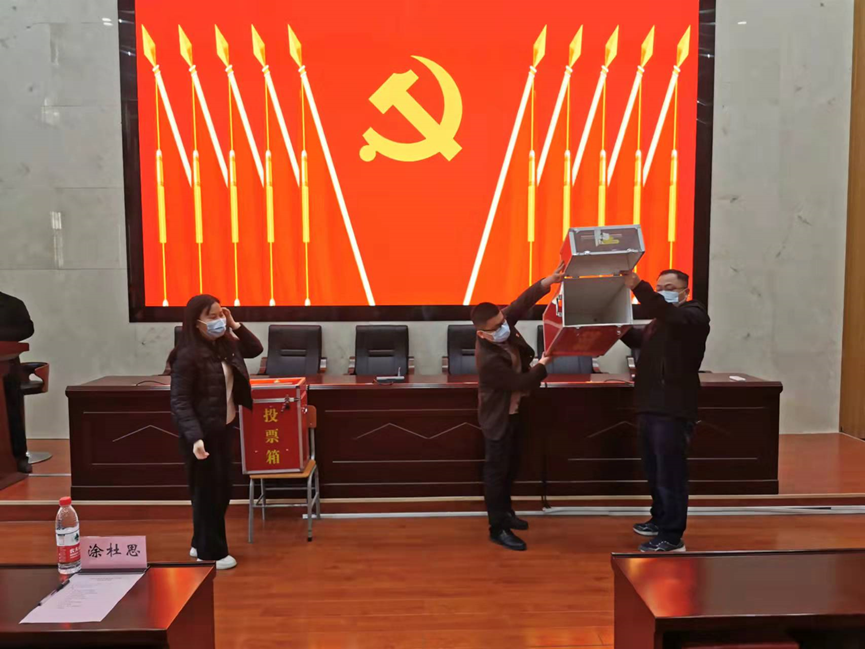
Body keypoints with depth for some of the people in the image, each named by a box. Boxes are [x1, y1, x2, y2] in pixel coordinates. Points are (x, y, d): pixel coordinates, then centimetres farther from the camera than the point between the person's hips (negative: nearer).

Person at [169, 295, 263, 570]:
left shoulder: (225, 345, 3)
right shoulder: (187, 356, -20)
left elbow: (255, 349, 15)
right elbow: (180, 401, -21)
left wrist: (235, 325, 1)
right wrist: (194, 437, -31)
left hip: (224, 428, 8)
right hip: (203, 433, -8)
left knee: (221, 490, 17)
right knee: (208, 491, 5)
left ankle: (201, 544, 35)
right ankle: (211, 552, 22)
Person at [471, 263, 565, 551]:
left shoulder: (502, 323, -15)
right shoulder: (488, 360, -35)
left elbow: (522, 302, -14)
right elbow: (523, 383, -26)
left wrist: (550, 280, -26)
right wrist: (544, 363, -13)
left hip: (514, 410, 9)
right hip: (499, 417, -9)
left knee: (511, 465, 21)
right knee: (497, 471, 3)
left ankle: (505, 511, 39)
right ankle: (497, 528, 15)